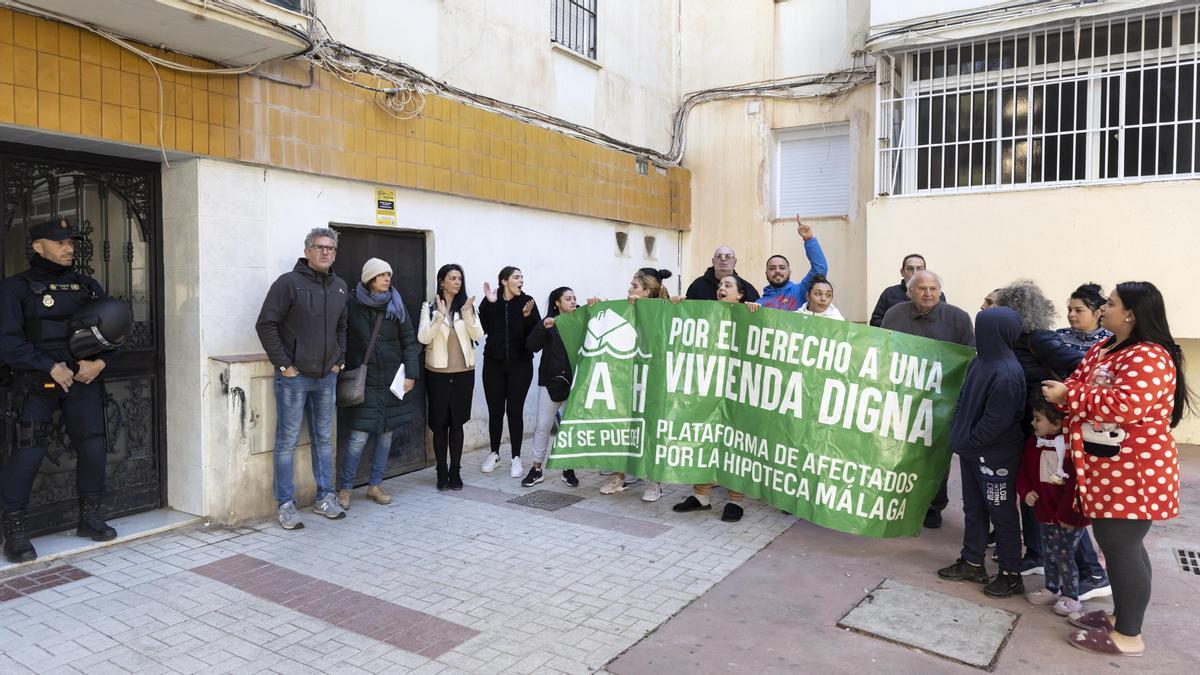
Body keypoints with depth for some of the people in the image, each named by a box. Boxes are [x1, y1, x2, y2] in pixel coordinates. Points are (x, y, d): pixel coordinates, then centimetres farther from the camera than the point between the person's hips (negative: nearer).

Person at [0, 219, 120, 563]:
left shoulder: (88, 286, 12)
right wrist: (51, 367, -16)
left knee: (93, 446, 2)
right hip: (37, 383, -4)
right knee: (28, 451, -9)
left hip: (84, 379, 4)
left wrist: (100, 362, -7)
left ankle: (89, 517, 19)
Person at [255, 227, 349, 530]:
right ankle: (286, 504, 11)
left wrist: (339, 360, 10)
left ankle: (325, 497, 24)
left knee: (324, 439, 13)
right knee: (287, 442, 2)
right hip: (293, 377, -6)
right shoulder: (289, 282, -9)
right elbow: (266, 324, -11)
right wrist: (283, 364, -13)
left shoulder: (339, 287, 10)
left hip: (327, 378, 6)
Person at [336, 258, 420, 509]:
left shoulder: (395, 306, 4)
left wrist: (410, 373, -2)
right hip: (362, 378, -3)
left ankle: (375, 485, 23)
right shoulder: (352, 305, -4)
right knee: (359, 435, -8)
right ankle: (345, 488, 9)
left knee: (386, 432, 9)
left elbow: (409, 341, 6)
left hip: (391, 380, 3)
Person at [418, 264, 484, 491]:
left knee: (457, 423, 6)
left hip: (463, 372, 1)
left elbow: (478, 335, -5)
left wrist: (467, 314, -19)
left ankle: (455, 471, 15)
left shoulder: (468, 306, 4)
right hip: (437, 372, -1)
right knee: (439, 423, 3)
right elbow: (423, 338, -12)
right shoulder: (429, 308, 0)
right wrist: (440, 314, -21)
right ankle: (442, 472, 12)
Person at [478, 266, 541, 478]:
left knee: (515, 410, 1)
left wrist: (528, 316, -23)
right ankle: (494, 453, 26)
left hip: (520, 365, -1)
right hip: (494, 364, 1)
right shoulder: (490, 302, -1)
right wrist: (489, 304, -20)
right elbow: (482, 328, -13)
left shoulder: (527, 302, -3)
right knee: (495, 410, 8)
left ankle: (516, 458, 12)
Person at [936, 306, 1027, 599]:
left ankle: (1012, 575, 20)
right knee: (973, 508, 18)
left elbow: (997, 421, -22)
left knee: (1002, 513, 6)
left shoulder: (1006, 373, -23)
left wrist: (967, 441, -12)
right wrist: (957, 434, 4)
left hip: (996, 456, -8)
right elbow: (964, 399, 12)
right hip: (971, 450, 8)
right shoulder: (981, 360, 3)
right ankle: (972, 563, 32)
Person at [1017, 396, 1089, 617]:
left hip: (1069, 518, -7)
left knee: (1064, 556, 2)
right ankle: (1051, 589, 34)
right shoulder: (1034, 443, 1)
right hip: (1044, 512, 7)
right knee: (1048, 554, 18)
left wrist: (1067, 515, -21)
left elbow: (1076, 484, -24)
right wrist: (1025, 491, -5)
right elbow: (1024, 471, 13)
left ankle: (1071, 597, 18)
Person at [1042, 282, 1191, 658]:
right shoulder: (1101, 349, 12)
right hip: (1106, 468, 10)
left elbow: (1124, 405, -30)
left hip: (1132, 473, -10)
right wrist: (1062, 391, -11)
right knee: (1117, 544, 18)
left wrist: (1068, 395, -20)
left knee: (1122, 547, -1)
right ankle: (1121, 616, 32)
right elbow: (1081, 384, 14)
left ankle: (1128, 636, 11)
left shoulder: (1149, 358, -19)